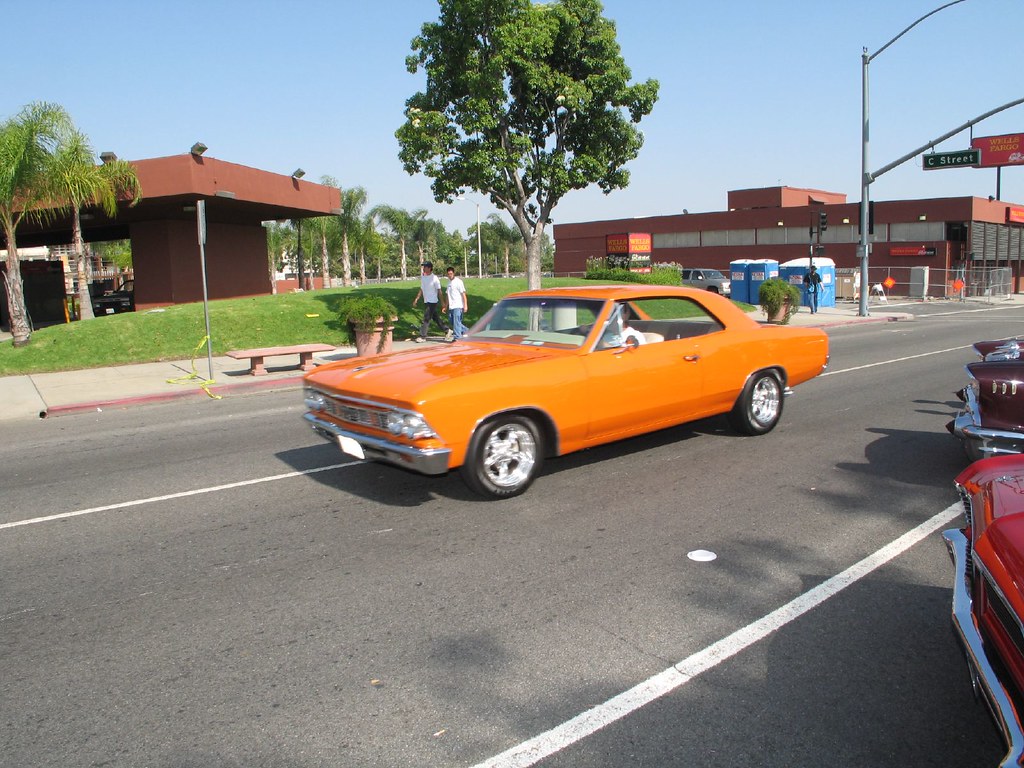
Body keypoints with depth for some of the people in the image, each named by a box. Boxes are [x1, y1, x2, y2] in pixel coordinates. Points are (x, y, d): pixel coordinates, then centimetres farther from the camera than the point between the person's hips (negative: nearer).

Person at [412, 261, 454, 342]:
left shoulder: (434, 278, -13)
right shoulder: (422, 277, 8)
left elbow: (439, 291, -10)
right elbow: (421, 289, 17)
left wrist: (442, 302, -9)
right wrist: (416, 299, 12)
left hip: (433, 301, -7)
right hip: (426, 301, 7)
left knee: (426, 319, -8)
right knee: (436, 317, 14)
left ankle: (422, 336, -4)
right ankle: (447, 331, 26)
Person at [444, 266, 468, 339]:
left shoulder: (458, 281, -8)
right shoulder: (449, 282, 15)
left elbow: (463, 294, -11)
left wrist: (465, 305, -17)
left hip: (458, 306, -8)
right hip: (451, 307, 8)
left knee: (456, 322, -10)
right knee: (452, 322, 10)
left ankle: (458, 337, -6)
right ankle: (465, 331, 24)